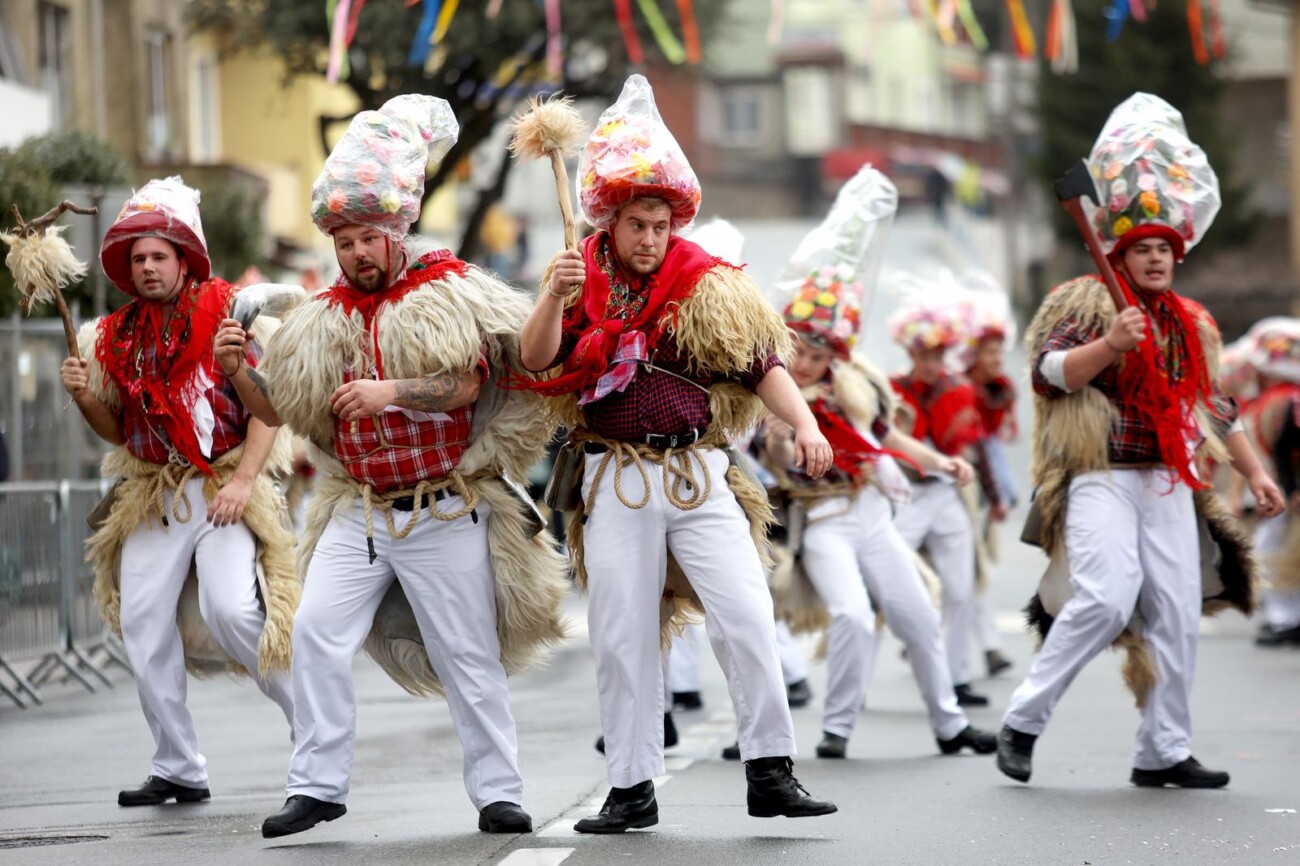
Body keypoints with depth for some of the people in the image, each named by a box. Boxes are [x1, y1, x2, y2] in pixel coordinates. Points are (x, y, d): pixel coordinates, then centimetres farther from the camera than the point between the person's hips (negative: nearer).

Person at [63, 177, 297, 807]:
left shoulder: (227, 315, -3)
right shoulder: (118, 336, 12)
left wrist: (243, 480, -17)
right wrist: (83, 396, -2)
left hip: (223, 489, -6)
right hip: (152, 496, 6)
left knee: (230, 608, -23)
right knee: (142, 624, 0)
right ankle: (178, 770, 9)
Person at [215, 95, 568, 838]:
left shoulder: (447, 293, -3)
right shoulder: (329, 316, 12)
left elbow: (467, 386, -15)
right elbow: (280, 407, 14)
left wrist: (392, 392, -29)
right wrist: (239, 370, -5)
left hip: (445, 509, -4)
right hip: (360, 510, 4)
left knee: (468, 652, 0)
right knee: (318, 631, -9)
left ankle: (499, 793, 7)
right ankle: (319, 785, -3)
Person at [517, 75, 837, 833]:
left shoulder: (706, 284, 3)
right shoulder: (582, 280, 4)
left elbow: (761, 363, 2)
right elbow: (536, 360, -8)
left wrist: (805, 424, -13)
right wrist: (556, 296, -24)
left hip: (700, 475, 0)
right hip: (615, 480, 1)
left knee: (747, 616, -11)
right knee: (622, 636, 3)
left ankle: (771, 773, -4)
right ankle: (633, 789, 10)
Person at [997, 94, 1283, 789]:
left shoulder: (1189, 324, 20)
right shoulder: (1086, 303, 1)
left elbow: (1215, 406, 27)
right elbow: (1049, 372, -12)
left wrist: (1254, 472, 25)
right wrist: (1110, 344, -25)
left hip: (1170, 483, 6)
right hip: (1102, 475, -6)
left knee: (1176, 614, 0)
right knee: (1106, 597, -22)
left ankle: (1164, 752, 7)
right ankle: (1021, 720, -13)